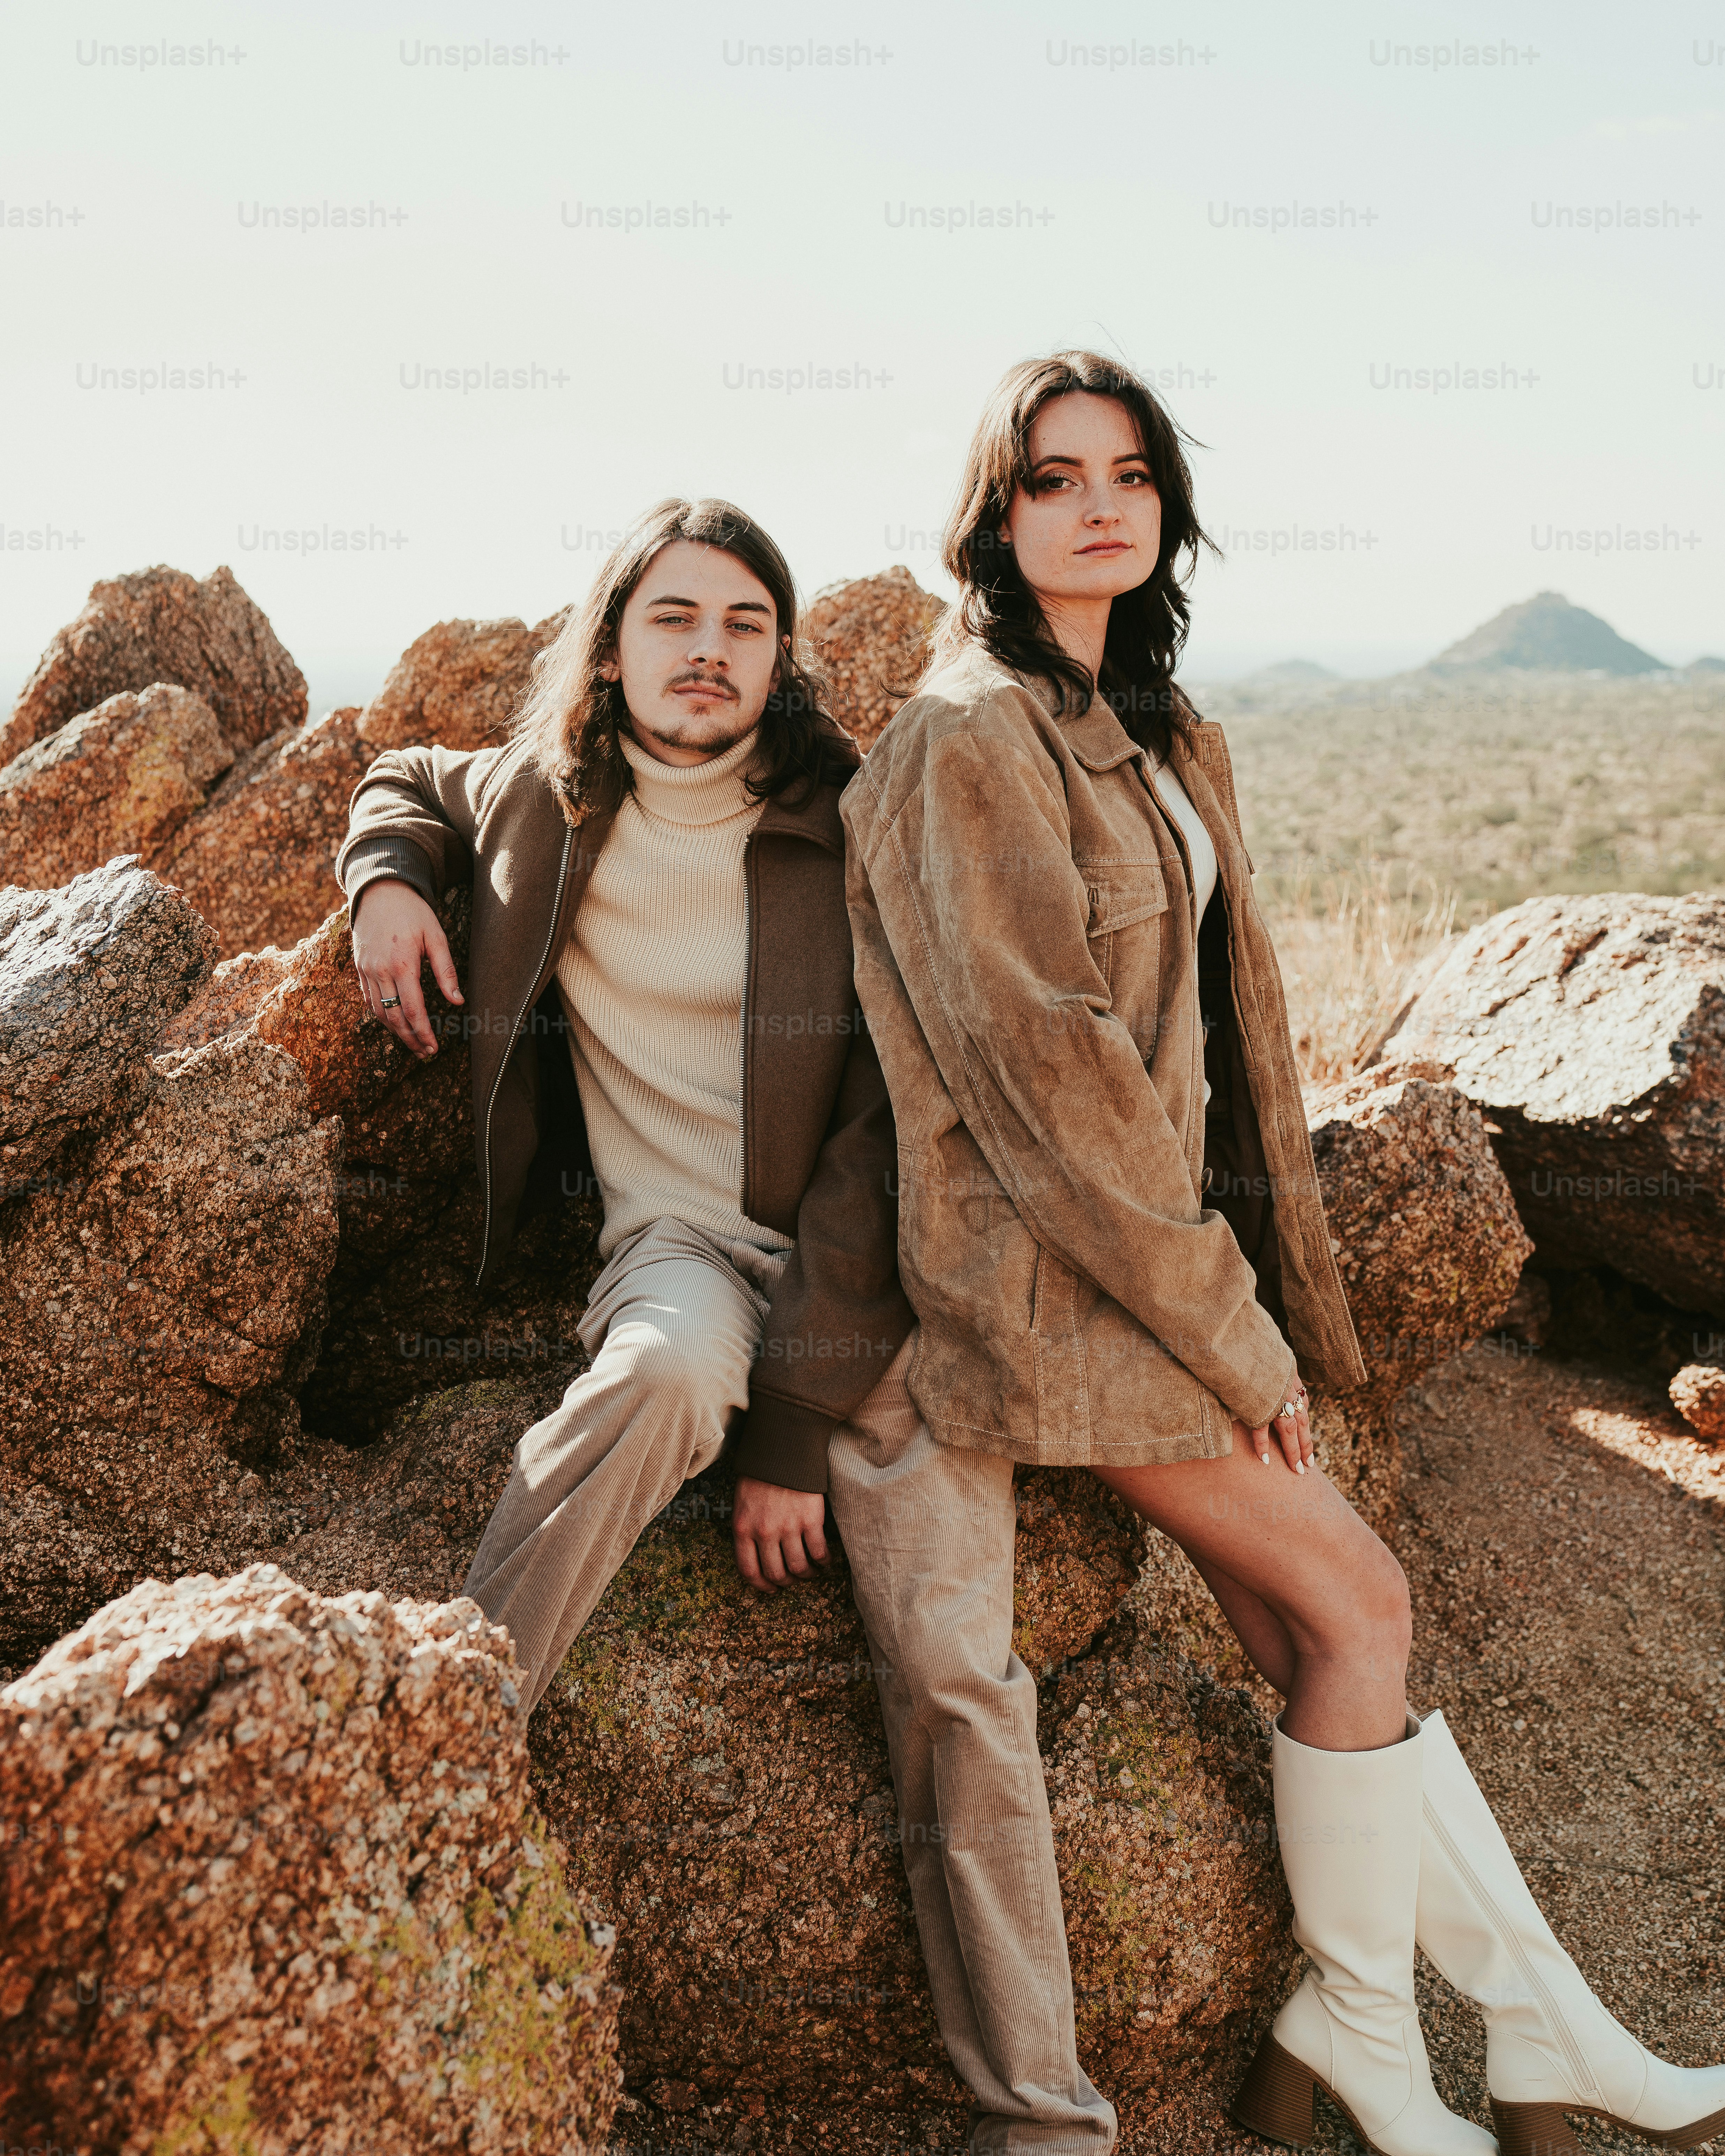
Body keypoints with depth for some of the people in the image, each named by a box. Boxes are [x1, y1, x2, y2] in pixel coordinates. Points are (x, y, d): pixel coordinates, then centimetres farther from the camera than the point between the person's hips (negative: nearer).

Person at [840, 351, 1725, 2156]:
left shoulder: (1167, 741, 15)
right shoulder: (966, 745, -13)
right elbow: (1041, 1067, -18)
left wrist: (1269, 1289, 11)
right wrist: (1228, 1325, -14)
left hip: (1174, 1247, 7)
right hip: (1055, 1279, -7)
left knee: (1309, 1646, 8)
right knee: (1359, 1605, -3)